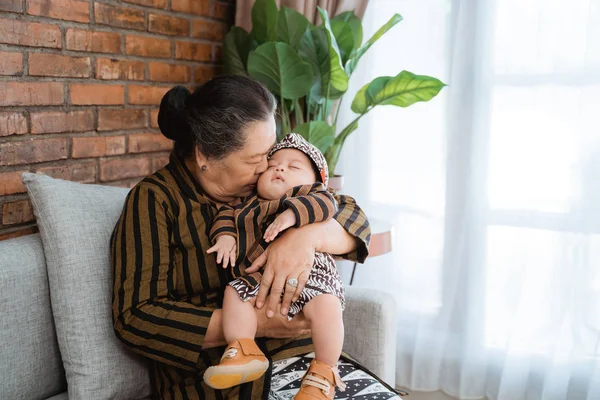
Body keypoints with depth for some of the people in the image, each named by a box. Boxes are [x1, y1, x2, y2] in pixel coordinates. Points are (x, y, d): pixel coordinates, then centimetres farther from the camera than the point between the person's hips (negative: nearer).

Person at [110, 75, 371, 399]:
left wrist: (307, 235, -17)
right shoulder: (154, 200, -5)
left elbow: (353, 217, 6)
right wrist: (251, 323, -19)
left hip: (302, 357, 4)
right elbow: (135, 317, -11)